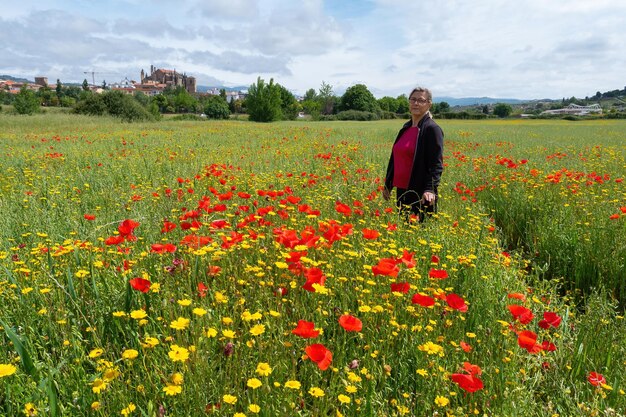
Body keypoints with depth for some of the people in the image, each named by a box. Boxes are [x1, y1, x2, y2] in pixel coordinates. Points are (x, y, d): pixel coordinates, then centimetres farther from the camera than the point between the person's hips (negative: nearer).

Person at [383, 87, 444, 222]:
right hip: (402, 190, 8)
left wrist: (430, 189, -29)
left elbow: (437, 164, -16)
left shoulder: (432, 129, -9)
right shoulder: (406, 128, 14)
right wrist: (388, 184, 21)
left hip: (420, 194, -7)